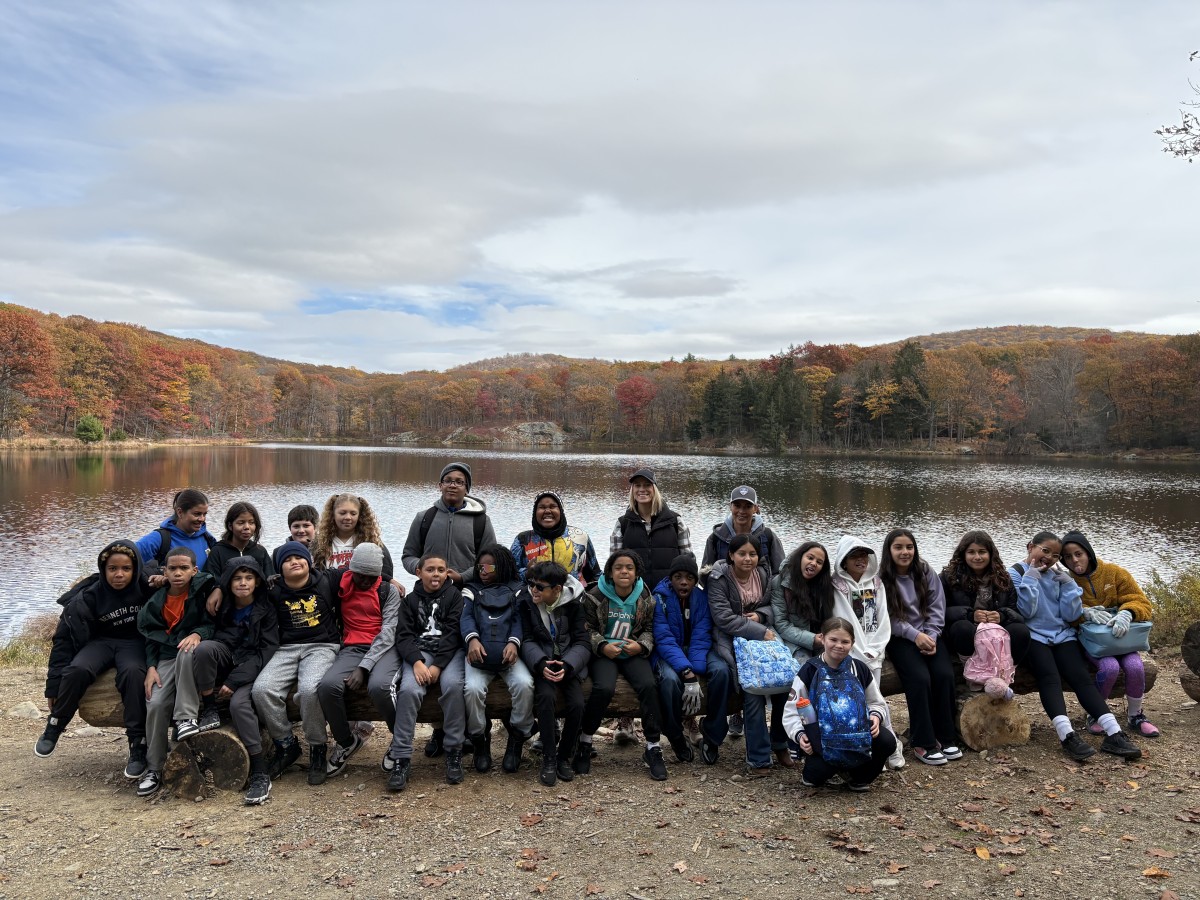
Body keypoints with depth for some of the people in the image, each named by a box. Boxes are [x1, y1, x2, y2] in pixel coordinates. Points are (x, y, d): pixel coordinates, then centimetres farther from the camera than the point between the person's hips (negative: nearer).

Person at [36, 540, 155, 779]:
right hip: (102, 642, 2)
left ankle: (138, 746, -30)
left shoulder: (147, 587, -12)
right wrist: (54, 682, -8)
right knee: (77, 670, -30)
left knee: (133, 672, -35)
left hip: (134, 642, -1)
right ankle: (53, 729, -5)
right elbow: (65, 636, -6)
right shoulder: (89, 596, -10)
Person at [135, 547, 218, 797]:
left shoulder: (205, 589, -3)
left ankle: (187, 718, -33)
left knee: (187, 652, -41)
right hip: (167, 657, 4)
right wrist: (151, 668, -3)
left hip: (194, 650, -3)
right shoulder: (156, 601, 10)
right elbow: (151, 637, 12)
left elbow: (216, 623, -4)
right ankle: (153, 769, -6)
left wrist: (198, 634, -25)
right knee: (155, 704, -19)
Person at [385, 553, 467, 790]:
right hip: (419, 652, 1)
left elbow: (453, 633, -3)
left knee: (453, 685, -33)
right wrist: (417, 662, -18)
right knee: (409, 689, -29)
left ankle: (454, 751, -19)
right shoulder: (410, 599, 14)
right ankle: (401, 757, -24)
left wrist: (437, 665, -17)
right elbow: (403, 635, 2)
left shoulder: (454, 595, 8)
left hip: (450, 652, -1)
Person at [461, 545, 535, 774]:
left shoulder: (516, 589, 19)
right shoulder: (471, 589, 22)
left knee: (524, 684, -30)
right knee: (472, 688, -30)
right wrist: (472, 639, -20)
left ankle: (517, 740, -11)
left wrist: (514, 643, -18)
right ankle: (479, 739, -7)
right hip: (479, 654, 1)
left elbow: (519, 619, 4)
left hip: (509, 653, 0)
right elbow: (466, 617, 3)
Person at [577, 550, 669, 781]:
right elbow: (588, 628, 2)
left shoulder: (645, 599, 4)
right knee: (604, 688, -30)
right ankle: (584, 742, -8)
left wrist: (641, 645, -8)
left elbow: (649, 628, 13)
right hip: (604, 653, -2)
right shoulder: (595, 596, -2)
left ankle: (653, 747, -13)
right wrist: (603, 646, -15)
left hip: (633, 654, 2)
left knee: (649, 686, -26)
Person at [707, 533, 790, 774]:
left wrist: (760, 615, -4)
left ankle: (780, 743, -2)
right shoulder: (719, 578, -6)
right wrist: (759, 632, -19)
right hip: (731, 638, -4)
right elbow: (723, 617, -14)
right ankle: (758, 757, -19)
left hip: (763, 632, 5)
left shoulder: (764, 574, 10)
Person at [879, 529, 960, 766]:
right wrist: (915, 635, -16)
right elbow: (889, 618, -7)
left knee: (945, 675, -22)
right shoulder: (881, 579, -5)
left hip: (929, 635, 3)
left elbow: (937, 608, 4)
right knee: (920, 678, -26)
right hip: (900, 639, -3)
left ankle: (946, 737, -8)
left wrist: (931, 636, -9)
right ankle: (923, 743, -17)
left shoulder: (927, 573, 6)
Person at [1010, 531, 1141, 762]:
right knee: (1049, 676, -30)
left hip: (1062, 635, 4)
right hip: (1034, 637, -4)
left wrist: (1067, 582, 1)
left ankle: (1114, 734, -31)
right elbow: (1025, 610, -11)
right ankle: (1067, 735, -43)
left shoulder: (1057, 576, 17)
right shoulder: (1015, 574, 4)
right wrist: (1031, 576, -9)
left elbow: (1072, 615, 7)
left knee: (1081, 676, -21)